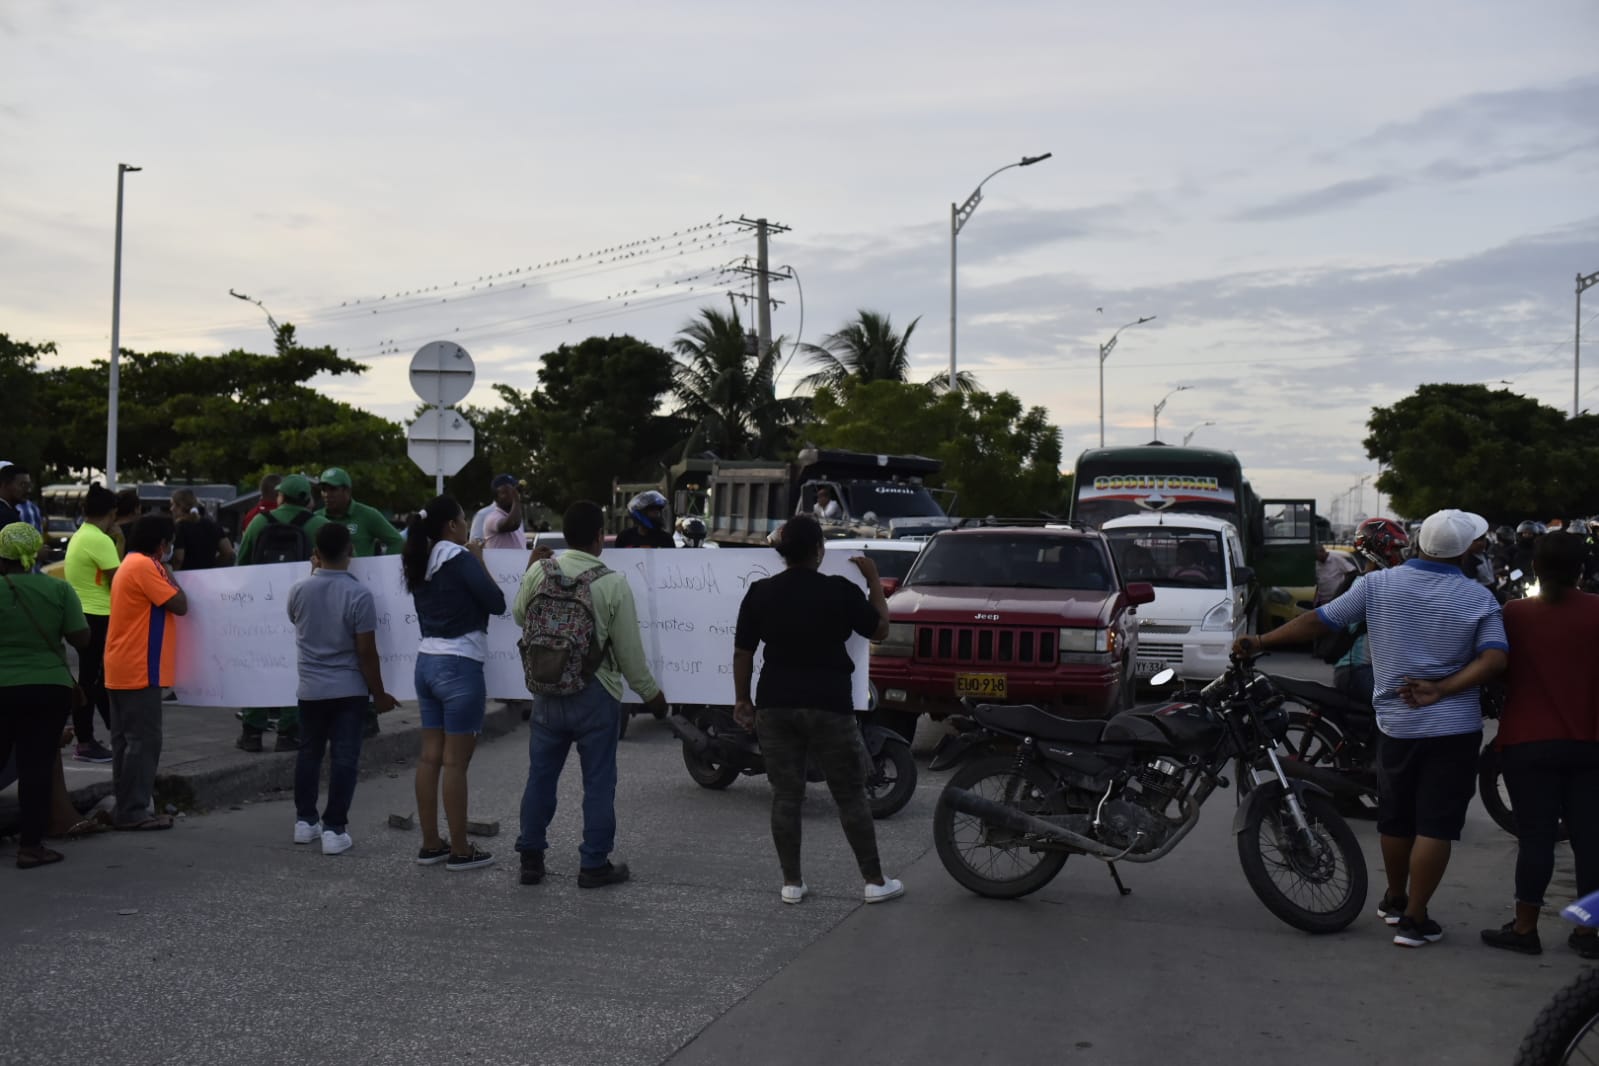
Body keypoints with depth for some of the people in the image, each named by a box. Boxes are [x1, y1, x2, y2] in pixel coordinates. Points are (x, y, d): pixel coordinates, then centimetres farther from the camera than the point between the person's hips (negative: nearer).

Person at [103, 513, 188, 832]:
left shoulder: (130, 564, 18)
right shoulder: (144, 567, -13)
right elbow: (180, 605, -13)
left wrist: (162, 571, 11)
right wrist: (168, 572, -2)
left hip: (122, 670, 10)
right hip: (139, 670, -10)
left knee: (126, 740, 12)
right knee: (143, 740, -7)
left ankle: (126, 807, 16)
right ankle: (133, 811, -5)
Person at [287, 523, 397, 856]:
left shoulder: (299, 590, -5)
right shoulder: (359, 594, -16)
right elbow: (366, 651, -14)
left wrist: (315, 573, 21)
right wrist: (379, 693, -4)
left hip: (310, 688, 4)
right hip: (348, 689, -3)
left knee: (309, 754, 18)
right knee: (344, 758, 2)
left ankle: (305, 821, 25)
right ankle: (334, 829, 1)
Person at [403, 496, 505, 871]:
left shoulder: (420, 563, 9)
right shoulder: (459, 558, -13)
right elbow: (497, 603, -11)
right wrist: (479, 560, -1)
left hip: (427, 662, 8)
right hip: (459, 666, -8)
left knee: (430, 757, 11)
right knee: (455, 762, -2)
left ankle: (431, 844, 17)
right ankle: (460, 850, 4)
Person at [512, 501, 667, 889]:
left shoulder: (538, 572, -5)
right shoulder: (614, 584, -14)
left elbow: (519, 616, 14)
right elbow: (630, 652, -8)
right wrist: (650, 693, 7)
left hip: (547, 693, 4)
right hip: (595, 696, -3)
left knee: (540, 776, 14)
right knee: (598, 783, 7)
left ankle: (530, 859, 22)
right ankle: (594, 865, 14)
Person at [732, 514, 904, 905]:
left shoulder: (760, 593, 0)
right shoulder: (840, 591, -8)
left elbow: (742, 652, 4)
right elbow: (879, 629, 5)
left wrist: (742, 699, 14)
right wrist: (874, 580, 13)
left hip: (776, 704, 3)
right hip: (829, 704, -2)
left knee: (785, 796, 10)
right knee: (851, 796, 7)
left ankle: (791, 882, 13)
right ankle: (875, 881, 12)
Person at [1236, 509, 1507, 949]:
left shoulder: (1378, 585, -5)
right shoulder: (1478, 598, -6)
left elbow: (1318, 620, -3)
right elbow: (1495, 659, -18)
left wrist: (1259, 641, 6)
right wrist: (1441, 690, -17)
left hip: (1396, 724, 3)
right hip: (1454, 728, -2)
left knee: (1395, 819, 18)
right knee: (1435, 825, 1)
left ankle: (1394, 900, 34)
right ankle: (1414, 920, 1)